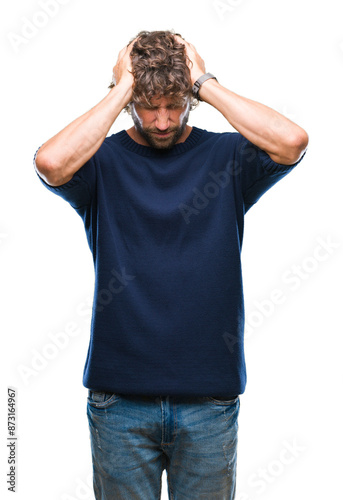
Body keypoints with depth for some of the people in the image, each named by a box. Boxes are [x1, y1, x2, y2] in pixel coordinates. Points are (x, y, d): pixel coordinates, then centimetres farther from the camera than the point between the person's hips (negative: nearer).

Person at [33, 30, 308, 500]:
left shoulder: (226, 156, 0)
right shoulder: (103, 161, -2)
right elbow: (51, 162, -24)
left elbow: (292, 141, -19)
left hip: (210, 398, 1)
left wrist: (206, 83, -12)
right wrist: (122, 89, -15)